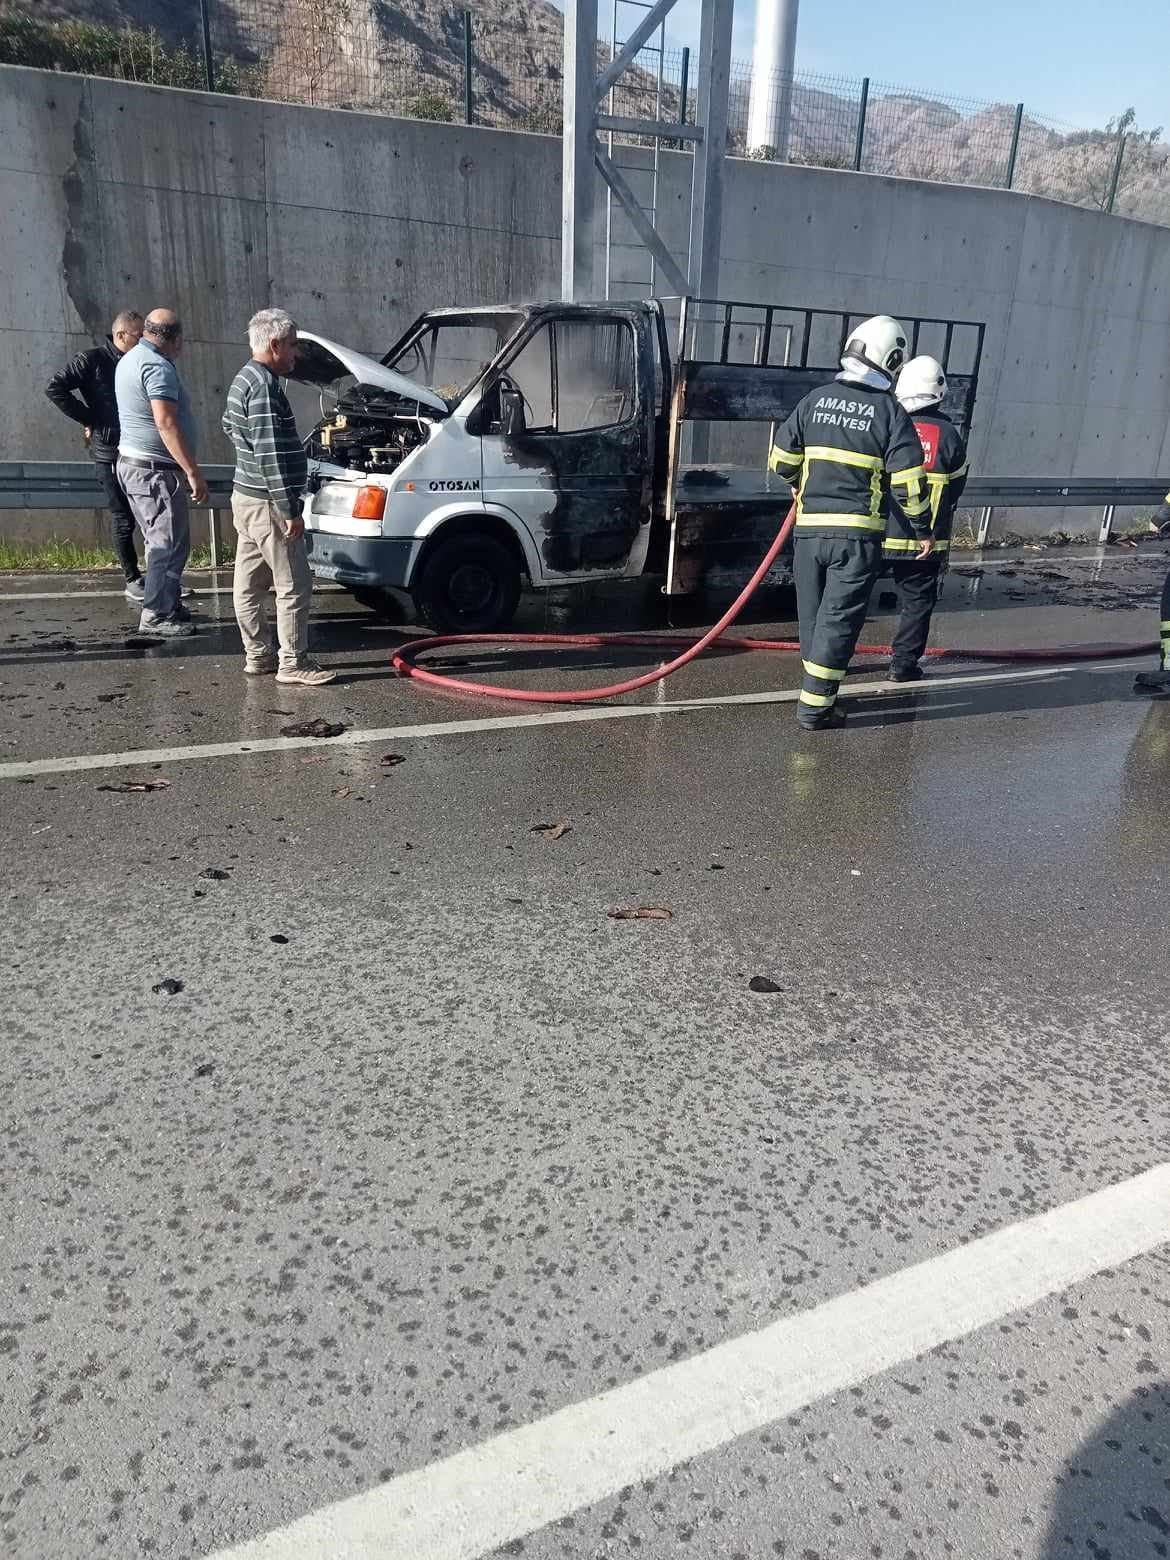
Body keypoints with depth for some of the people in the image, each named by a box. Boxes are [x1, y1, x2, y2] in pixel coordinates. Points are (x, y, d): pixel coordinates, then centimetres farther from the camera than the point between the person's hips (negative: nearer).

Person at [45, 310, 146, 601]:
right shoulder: (93, 360, -5)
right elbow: (55, 388, -10)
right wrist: (88, 420, -11)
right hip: (110, 454, -5)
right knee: (124, 519, 0)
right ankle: (133, 582, 9)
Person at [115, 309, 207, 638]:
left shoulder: (131, 359, 17)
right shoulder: (158, 367, -17)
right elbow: (166, 423, -26)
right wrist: (193, 471, -29)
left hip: (132, 462, 10)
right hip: (155, 469, -10)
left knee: (161, 541, 17)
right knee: (170, 543, -6)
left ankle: (168, 605, 25)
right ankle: (157, 615, -4)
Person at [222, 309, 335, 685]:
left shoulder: (244, 379, 14)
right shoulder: (265, 386, -19)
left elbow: (229, 427, 30)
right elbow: (271, 455, -24)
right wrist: (290, 509, -22)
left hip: (246, 497, 11)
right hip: (266, 504, -11)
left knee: (249, 583, 13)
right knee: (294, 586, -4)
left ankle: (257, 656, 22)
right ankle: (292, 663, 1)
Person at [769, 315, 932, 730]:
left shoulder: (815, 400, 6)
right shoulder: (891, 411, -4)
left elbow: (781, 459, 10)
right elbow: (908, 480, -8)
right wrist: (923, 530, 4)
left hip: (809, 528, 4)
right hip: (858, 532, -4)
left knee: (812, 614, 15)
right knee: (839, 618, 0)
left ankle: (818, 690, 25)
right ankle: (815, 705, 0)